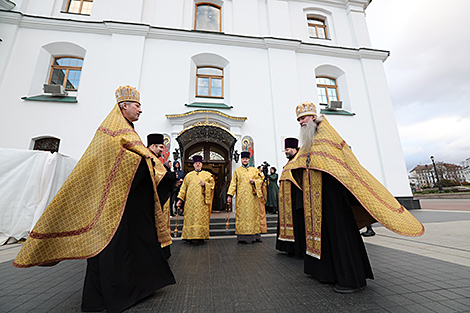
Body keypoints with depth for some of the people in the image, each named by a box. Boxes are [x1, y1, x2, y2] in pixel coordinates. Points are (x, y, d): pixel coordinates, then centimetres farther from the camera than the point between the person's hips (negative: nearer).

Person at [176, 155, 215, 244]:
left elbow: (212, 185, 9)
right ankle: (192, 236, 7)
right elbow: (183, 188, 12)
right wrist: (180, 199, 5)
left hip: (202, 201, -1)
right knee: (191, 218, -1)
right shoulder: (188, 175, 15)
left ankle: (201, 237, 5)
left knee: (202, 218, -3)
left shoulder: (207, 175, 12)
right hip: (191, 200, 1)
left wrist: (205, 184, -10)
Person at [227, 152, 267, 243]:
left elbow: (260, 180, 13)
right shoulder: (237, 171, 10)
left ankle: (255, 235, 11)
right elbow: (233, 183, 4)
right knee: (242, 214, -5)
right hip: (241, 197, -1)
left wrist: (254, 181, -8)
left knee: (253, 213, 2)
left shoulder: (254, 170, 14)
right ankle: (242, 236, 0)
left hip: (252, 196, 2)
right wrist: (230, 195, -6)